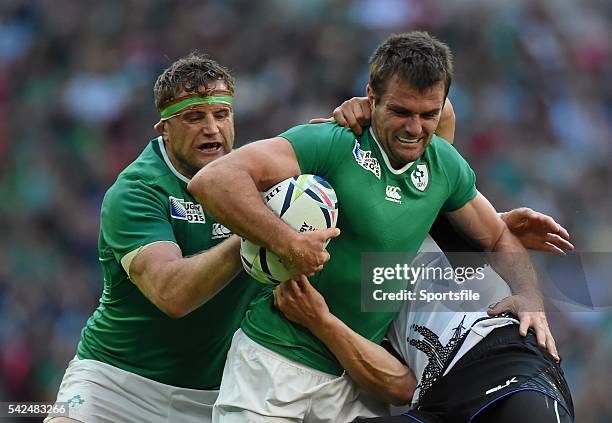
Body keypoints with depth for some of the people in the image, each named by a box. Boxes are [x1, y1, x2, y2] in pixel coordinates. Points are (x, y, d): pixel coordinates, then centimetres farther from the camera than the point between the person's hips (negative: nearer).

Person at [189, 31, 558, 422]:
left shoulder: (446, 166, 3)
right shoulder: (332, 144, -18)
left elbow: (500, 239, 19)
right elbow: (212, 180, -28)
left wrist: (528, 296, -1)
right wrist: (288, 244, -35)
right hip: (278, 359, -5)